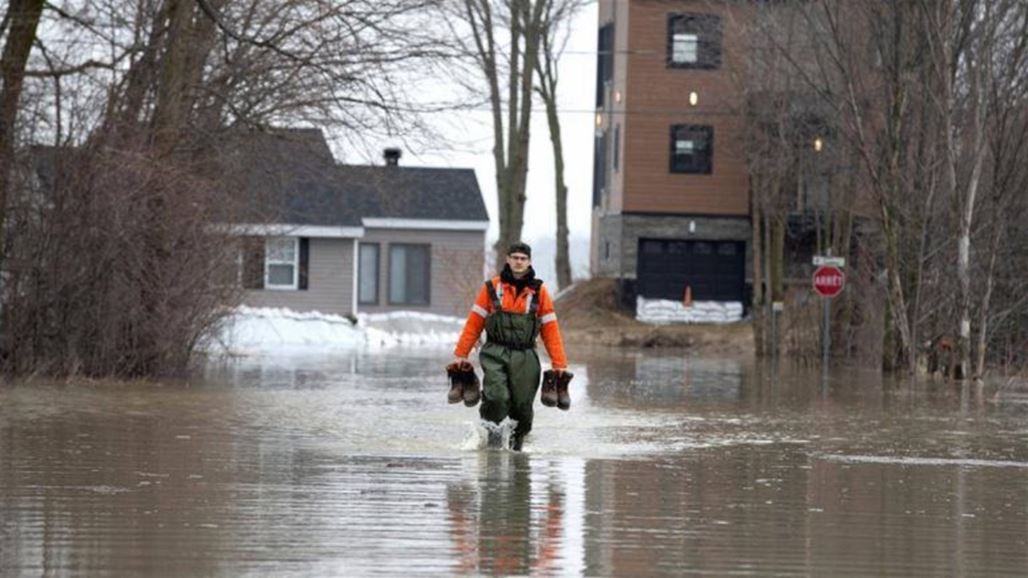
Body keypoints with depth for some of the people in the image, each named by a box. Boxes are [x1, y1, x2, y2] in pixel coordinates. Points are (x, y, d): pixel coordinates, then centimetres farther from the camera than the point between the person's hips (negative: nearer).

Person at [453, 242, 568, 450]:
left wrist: (559, 363, 5)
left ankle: (516, 442, 19)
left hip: (524, 357, 1)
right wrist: (461, 354, 5)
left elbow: (550, 329, 9)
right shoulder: (492, 288, 5)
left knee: (522, 405, 0)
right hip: (495, 354, -1)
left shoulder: (539, 292, 8)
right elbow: (474, 323, 8)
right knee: (497, 397, -20)